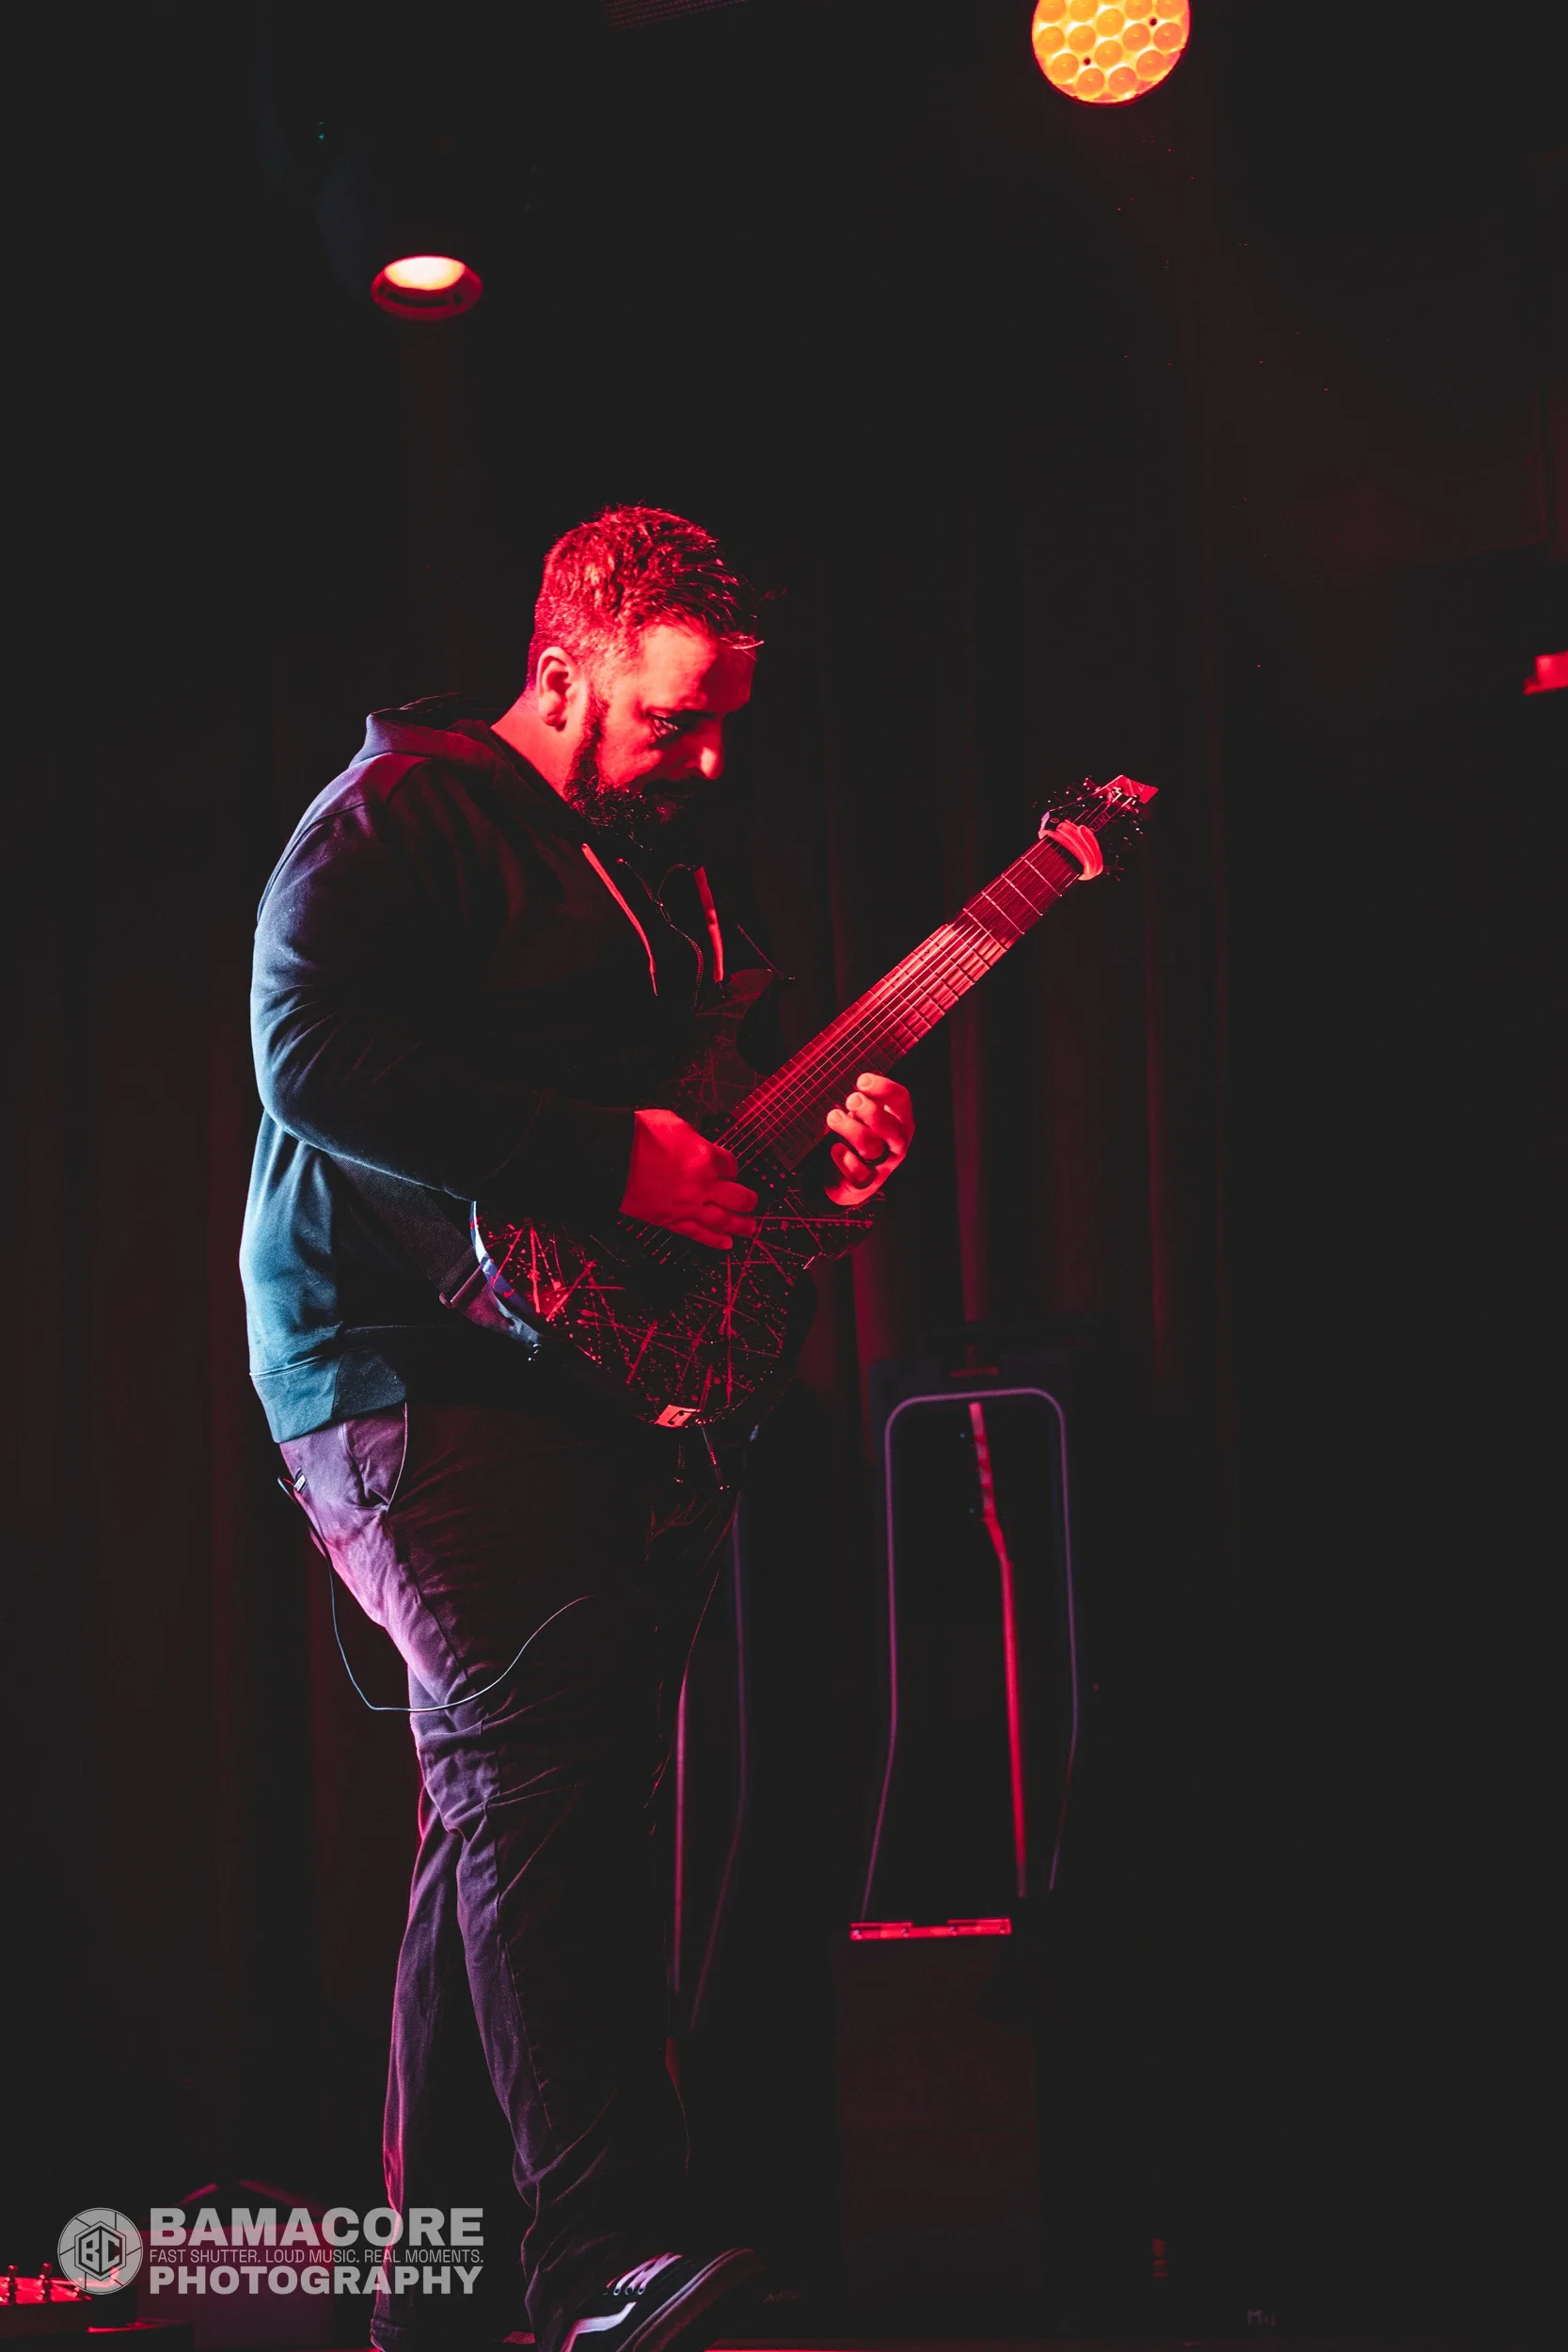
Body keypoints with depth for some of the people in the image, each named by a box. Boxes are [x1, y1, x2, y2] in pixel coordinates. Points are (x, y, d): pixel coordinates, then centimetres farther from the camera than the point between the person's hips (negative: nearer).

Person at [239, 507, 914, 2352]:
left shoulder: (656, 875, 23)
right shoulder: (401, 818, -4)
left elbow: (705, 1104, 30)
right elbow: (313, 1053, -19)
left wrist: (821, 1154, 7)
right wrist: (610, 1159, -20)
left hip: (605, 1383, 9)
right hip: (410, 1365, -8)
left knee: (515, 1813, 7)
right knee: (533, 1762, -22)